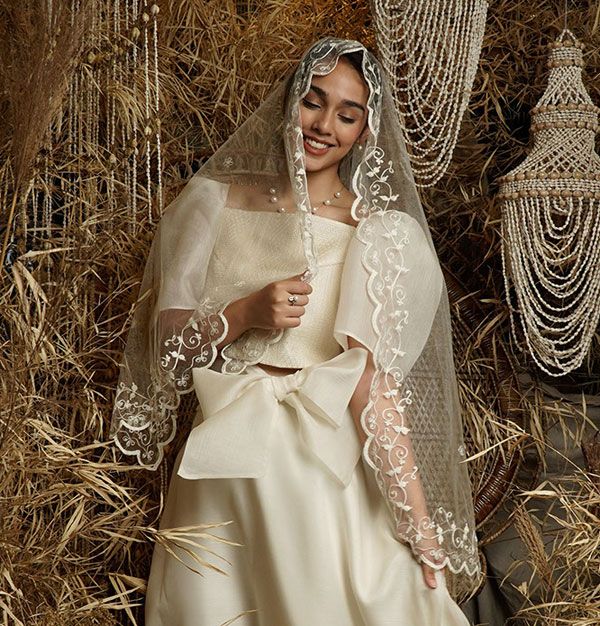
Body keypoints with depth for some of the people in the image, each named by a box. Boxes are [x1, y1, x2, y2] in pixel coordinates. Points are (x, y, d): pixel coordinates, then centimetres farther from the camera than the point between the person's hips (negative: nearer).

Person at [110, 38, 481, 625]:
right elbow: (164, 341, 4)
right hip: (228, 465, 2)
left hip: (332, 468, -2)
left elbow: (372, 382, -12)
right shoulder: (220, 202, 4)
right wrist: (245, 313, -14)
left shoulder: (377, 232, -3)